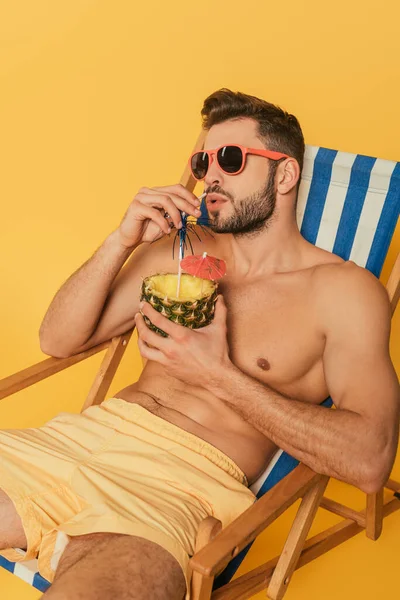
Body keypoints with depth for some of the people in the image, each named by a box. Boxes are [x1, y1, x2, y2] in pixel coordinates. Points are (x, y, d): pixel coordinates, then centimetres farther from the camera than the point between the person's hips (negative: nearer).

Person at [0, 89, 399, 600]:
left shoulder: (343, 290, 1)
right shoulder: (175, 252, 17)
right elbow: (58, 339, 15)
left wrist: (220, 376, -13)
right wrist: (122, 241, 0)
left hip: (181, 480, -5)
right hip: (93, 431, 6)